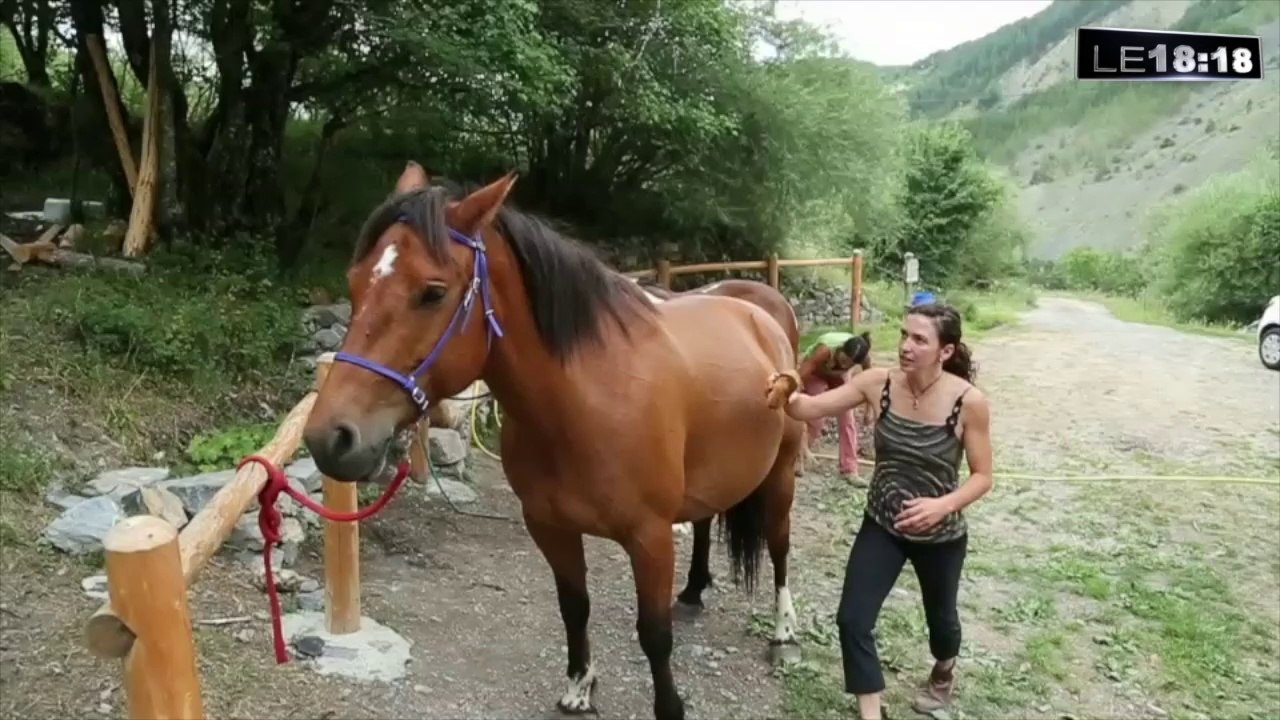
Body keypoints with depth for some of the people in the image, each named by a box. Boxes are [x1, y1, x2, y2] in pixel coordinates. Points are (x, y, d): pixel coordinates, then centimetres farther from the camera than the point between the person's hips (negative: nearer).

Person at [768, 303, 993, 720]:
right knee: (852, 621, -5)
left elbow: (982, 476, -13)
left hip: (941, 535, -1)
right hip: (881, 527, 2)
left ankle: (944, 673, 59)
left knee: (939, 615, 24)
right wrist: (788, 397, -42)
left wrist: (944, 504, -32)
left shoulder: (969, 402, -22)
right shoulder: (879, 383, -15)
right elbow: (813, 408, -19)